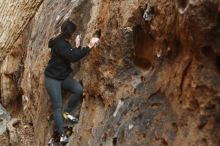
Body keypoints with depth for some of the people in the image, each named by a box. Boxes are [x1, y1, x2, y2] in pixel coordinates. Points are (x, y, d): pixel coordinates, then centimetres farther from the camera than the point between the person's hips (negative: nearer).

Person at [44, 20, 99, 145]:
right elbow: (73, 57, -35)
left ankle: (67, 112, 9)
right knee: (58, 107, -11)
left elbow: (72, 56, 13)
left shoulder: (65, 42, 9)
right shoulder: (59, 44, -23)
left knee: (78, 89, -13)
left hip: (63, 76, 8)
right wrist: (89, 46, -36)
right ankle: (62, 135, -9)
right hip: (52, 78, -8)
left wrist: (77, 46, 3)